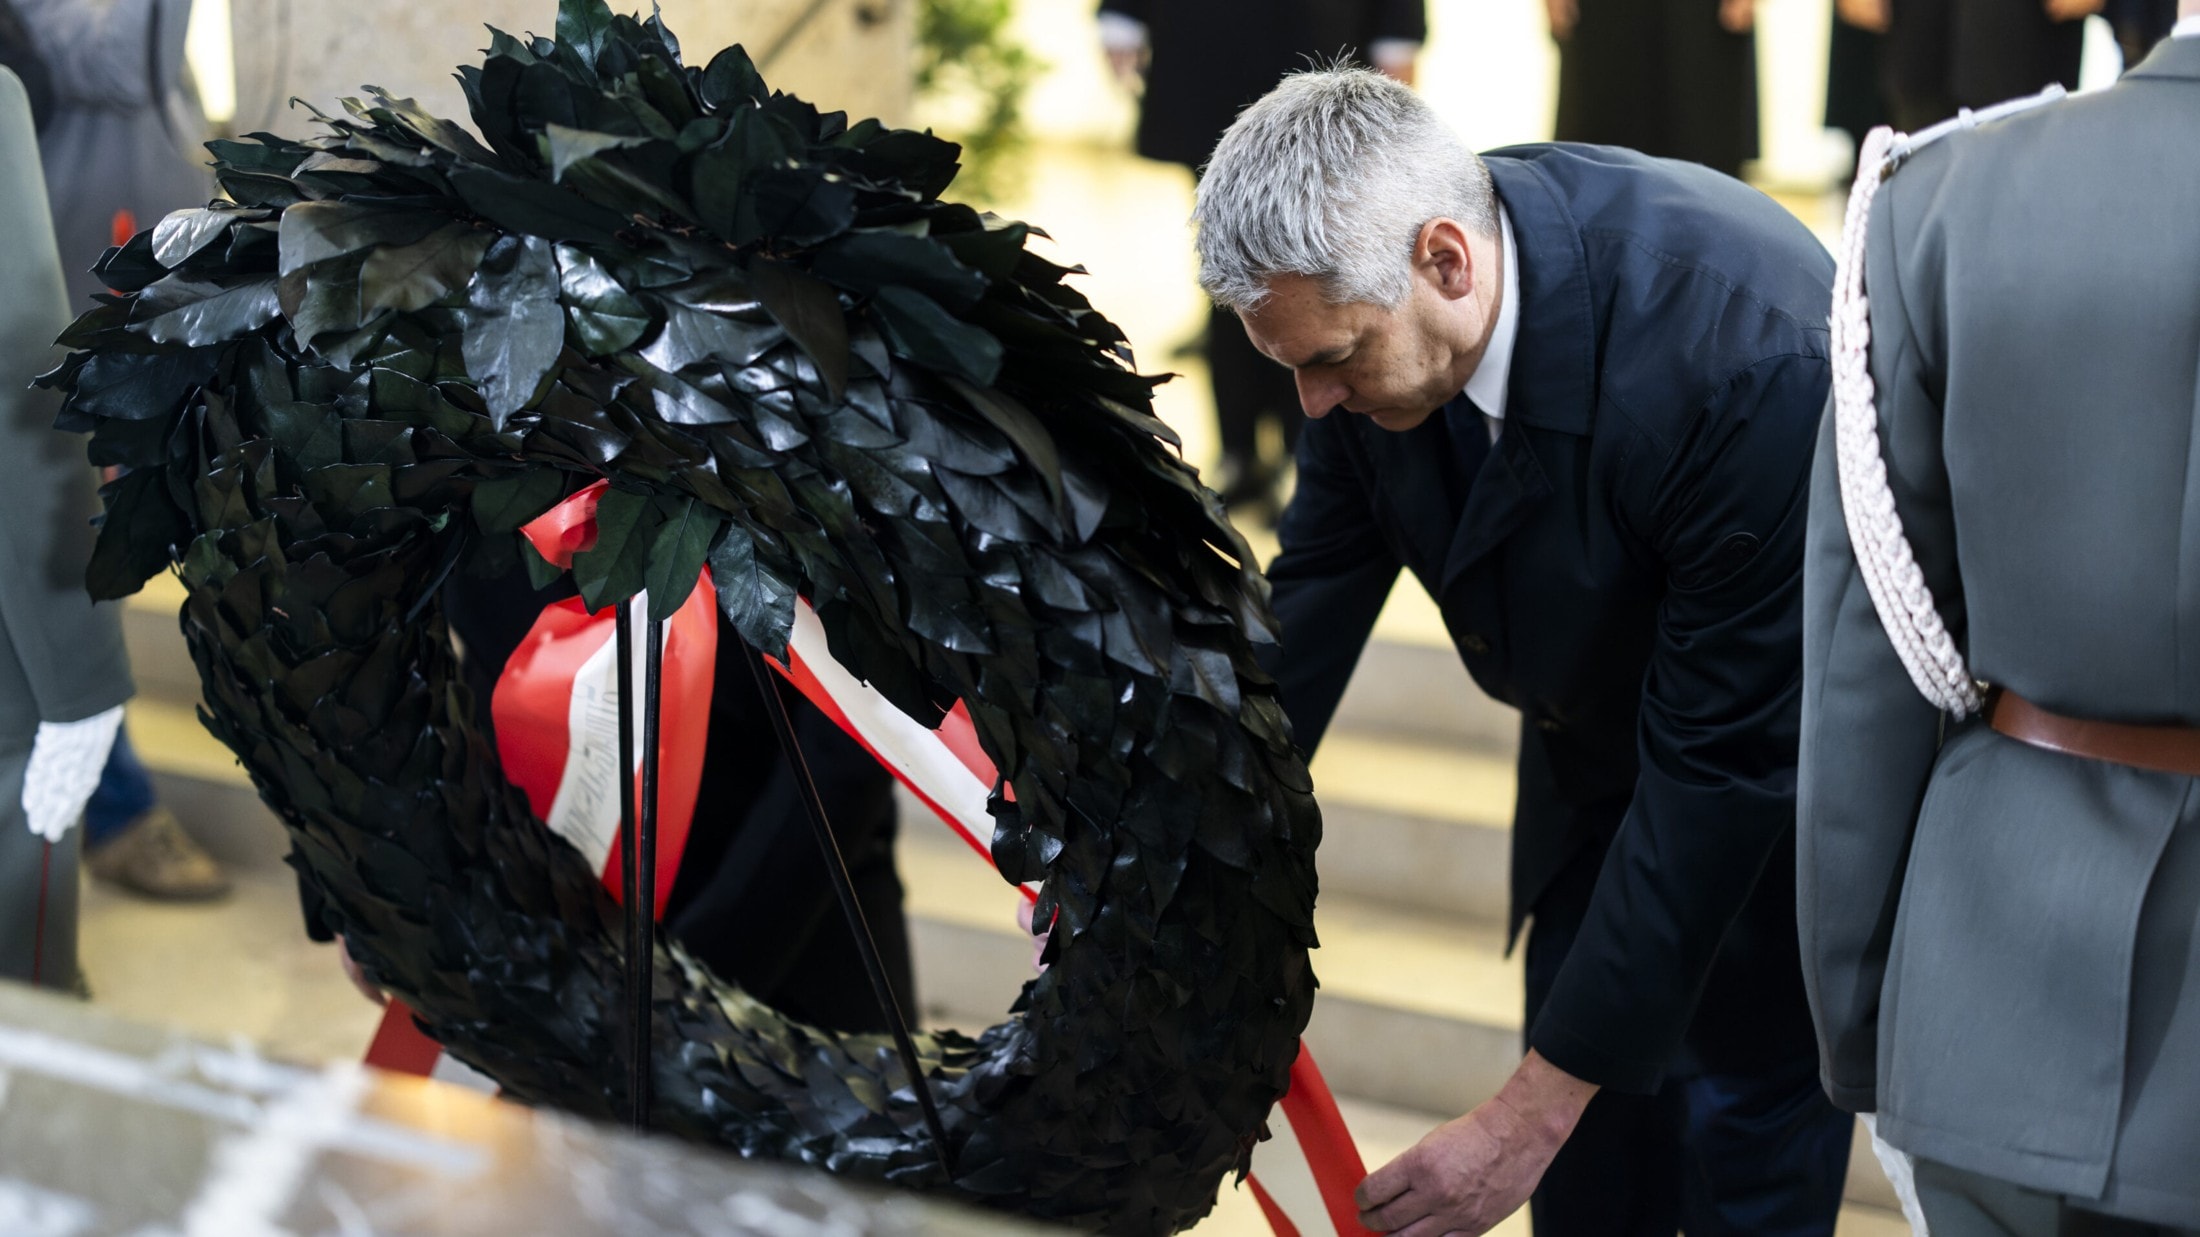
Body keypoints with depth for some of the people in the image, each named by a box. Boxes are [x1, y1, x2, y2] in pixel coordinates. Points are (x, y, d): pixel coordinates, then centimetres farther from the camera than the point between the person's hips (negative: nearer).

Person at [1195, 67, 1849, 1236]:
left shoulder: (1742, 352, -40)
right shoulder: (1371, 286, -20)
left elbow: (1726, 762, -34)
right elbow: (1315, 592, -5)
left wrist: (1535, 1110, -31)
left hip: (1796, 758, -6)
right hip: (1604, 729, 6)